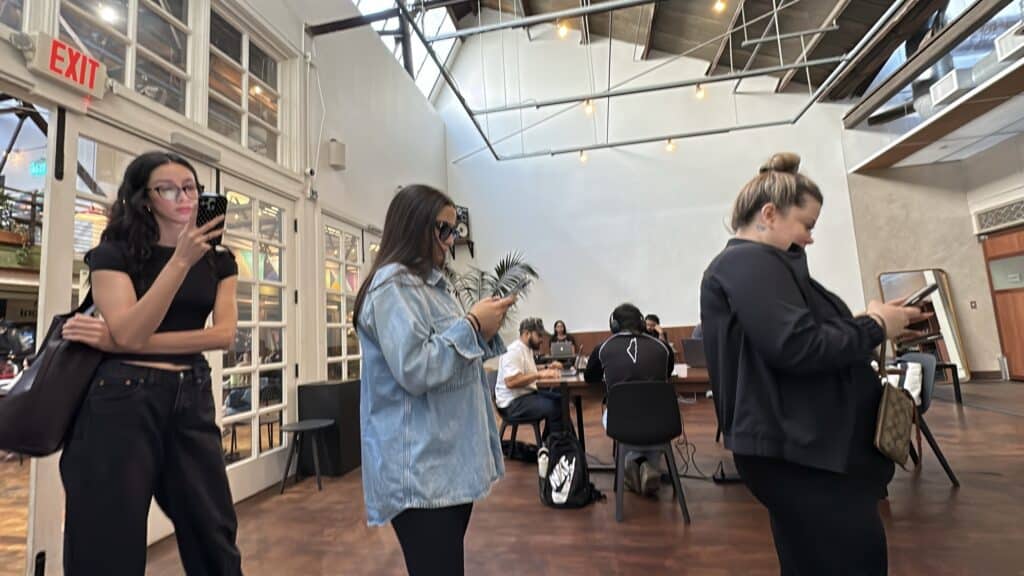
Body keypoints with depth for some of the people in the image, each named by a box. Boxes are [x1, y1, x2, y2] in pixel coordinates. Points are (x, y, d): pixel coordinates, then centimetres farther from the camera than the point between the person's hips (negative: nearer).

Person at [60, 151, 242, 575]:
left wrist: (127, 341, -12)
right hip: (123, 400, -3)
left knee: (214, 538, 10)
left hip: (192, 398, 3)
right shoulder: (114, 253, -2)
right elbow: (129, 334, -17)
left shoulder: (218, 261, 8)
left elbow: (224, 334, -5)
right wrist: (181, 260, -23)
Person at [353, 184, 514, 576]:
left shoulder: (431, 283, 16)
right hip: (420, 470, -9)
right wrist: (472, 325, -15)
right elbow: (415, 370, -24)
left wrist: (483, 331, 4)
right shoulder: (393, 284, -14)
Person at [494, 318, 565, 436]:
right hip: (513, 402, -11)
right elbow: (510, 382, -30)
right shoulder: (514, 351, -19)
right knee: (555, 408, -23)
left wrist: (547, 370, 7)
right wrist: (539, 374, -30)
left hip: (528, 393, 11)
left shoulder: (527, 349, 14)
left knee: (561, 399, 8)